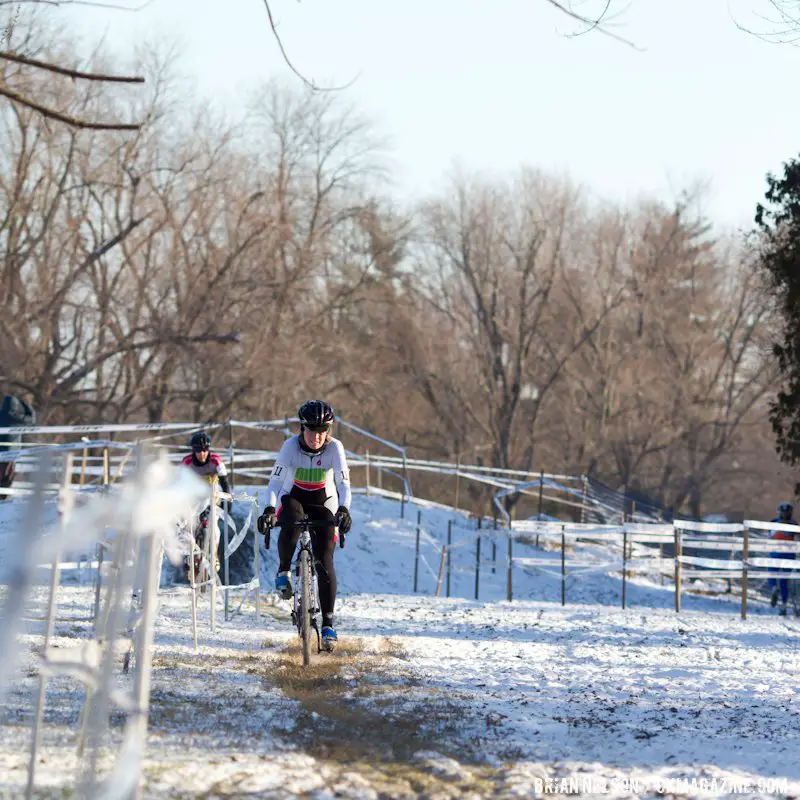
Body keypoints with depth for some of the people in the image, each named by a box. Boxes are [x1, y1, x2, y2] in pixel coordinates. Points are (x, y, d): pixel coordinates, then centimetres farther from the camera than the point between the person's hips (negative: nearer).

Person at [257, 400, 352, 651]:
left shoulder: (334, 447, -20)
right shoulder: (291, 446, -20)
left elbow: (344, 483, -26)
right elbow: (276, 480, -24)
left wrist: (344, 510, -45)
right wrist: (270, 509, -40)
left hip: (324, 503, 0)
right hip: (293, 498, 0)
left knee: (325, 562, -11)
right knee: (291, 525, -38)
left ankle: (328, 623, -3)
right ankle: (284, 571, -12)